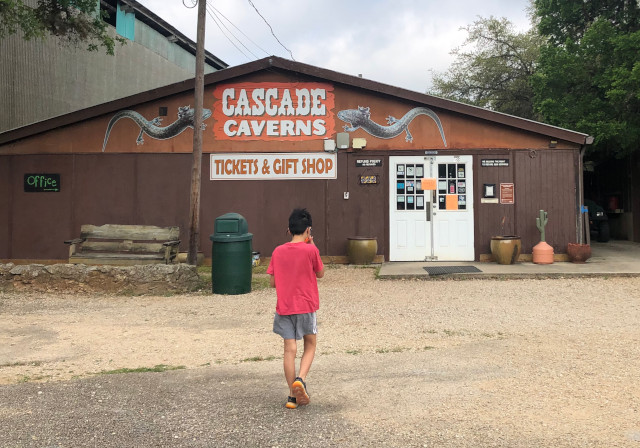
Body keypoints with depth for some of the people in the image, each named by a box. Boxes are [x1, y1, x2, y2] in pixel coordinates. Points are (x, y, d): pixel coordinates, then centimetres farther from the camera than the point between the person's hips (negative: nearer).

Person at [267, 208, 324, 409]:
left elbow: (273, 282, 4)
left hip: (284, 307, 3)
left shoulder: (278, 251, 0)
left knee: (290, 349, 7)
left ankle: (293, 396, 11)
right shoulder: (310, 250, -10)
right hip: (306, 306, -2)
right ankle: (300, 379, -6)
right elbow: (320, 274, 5)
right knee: (310, 345, 15)